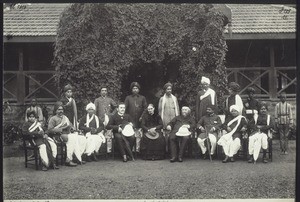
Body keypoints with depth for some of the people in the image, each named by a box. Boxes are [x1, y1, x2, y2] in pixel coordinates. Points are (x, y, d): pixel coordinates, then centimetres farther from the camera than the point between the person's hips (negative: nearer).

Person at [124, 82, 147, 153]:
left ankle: (137, 149, 1)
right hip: (131, 121, 0)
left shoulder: (142, 98, 13)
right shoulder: (128, 98, 12)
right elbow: (125, 108, 8)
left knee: (139, 136, -3)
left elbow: (145, 108, 8)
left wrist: (142, 116, -4)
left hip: (139, 121, 0)